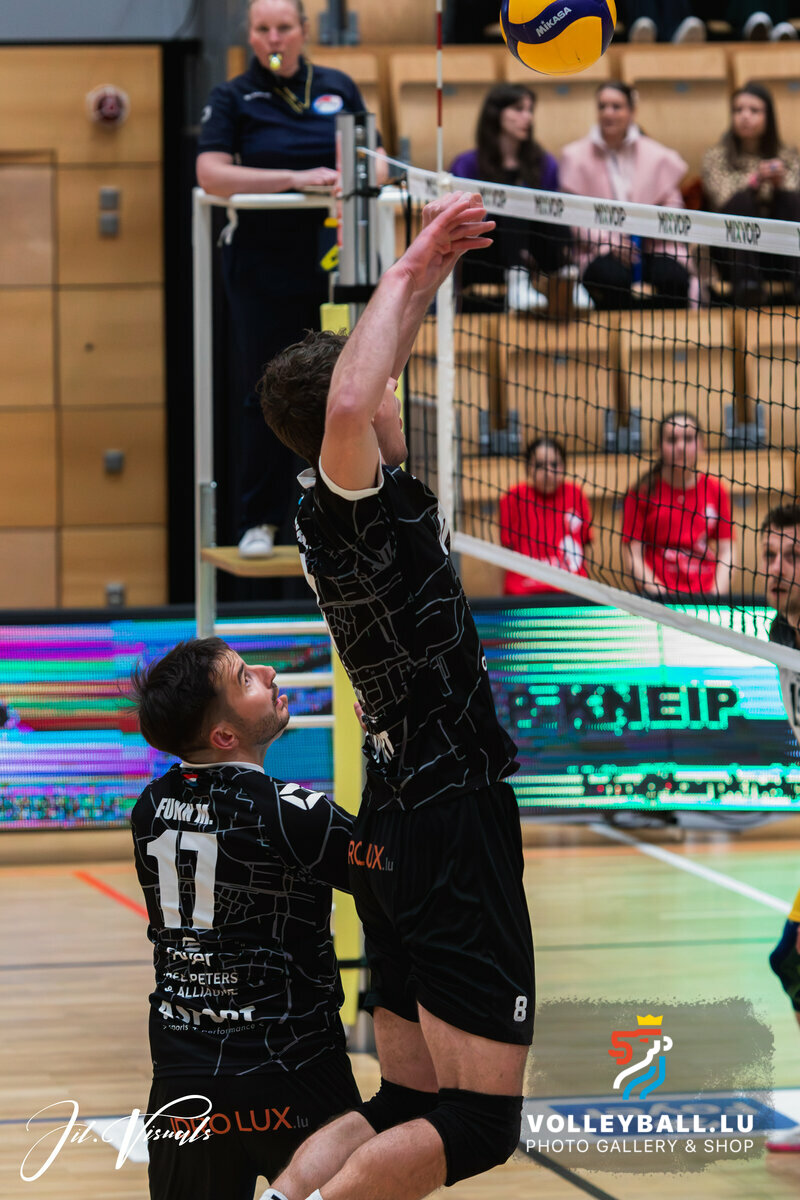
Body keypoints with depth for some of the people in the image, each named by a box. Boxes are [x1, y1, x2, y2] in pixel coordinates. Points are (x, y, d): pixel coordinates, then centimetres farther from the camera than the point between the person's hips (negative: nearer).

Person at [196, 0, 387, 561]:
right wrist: (296, 179, -22)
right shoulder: (233, 99, 0)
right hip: (265, 271, -2)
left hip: (335, 266, 2)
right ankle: (259, 522, 8)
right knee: (268, 394, -1)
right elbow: (212, 175, -14)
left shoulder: (338, 88, 8)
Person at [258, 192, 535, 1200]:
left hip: (394, 827, 9)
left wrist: (427, 275, 25)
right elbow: (346, 402, -37)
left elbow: (362, 386, 28)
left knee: (408, 1102, 10)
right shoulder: (346, 513, -15)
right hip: (453, 823, -9)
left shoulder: (338, 511, 10)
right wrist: (408, 272, -25)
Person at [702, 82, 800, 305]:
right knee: (742, 198, -27)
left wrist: (780, 183, -25)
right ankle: (746, 284, -42)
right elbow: (721, 196, -11)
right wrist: (755, 180, -29)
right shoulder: (716, 157, 8)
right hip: (734, 251, -2)